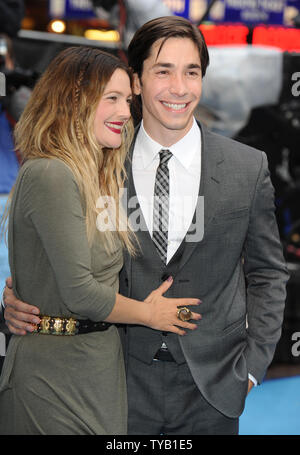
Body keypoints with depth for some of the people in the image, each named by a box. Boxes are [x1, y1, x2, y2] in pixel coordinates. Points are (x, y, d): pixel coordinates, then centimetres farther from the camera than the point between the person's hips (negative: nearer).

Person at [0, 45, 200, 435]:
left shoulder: (97, 178, 13)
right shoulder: (51, 176, -18)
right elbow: (79, 292, -20)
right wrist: (148, 313, -6)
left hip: (100, 362, 9)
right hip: (57, 376, -9)